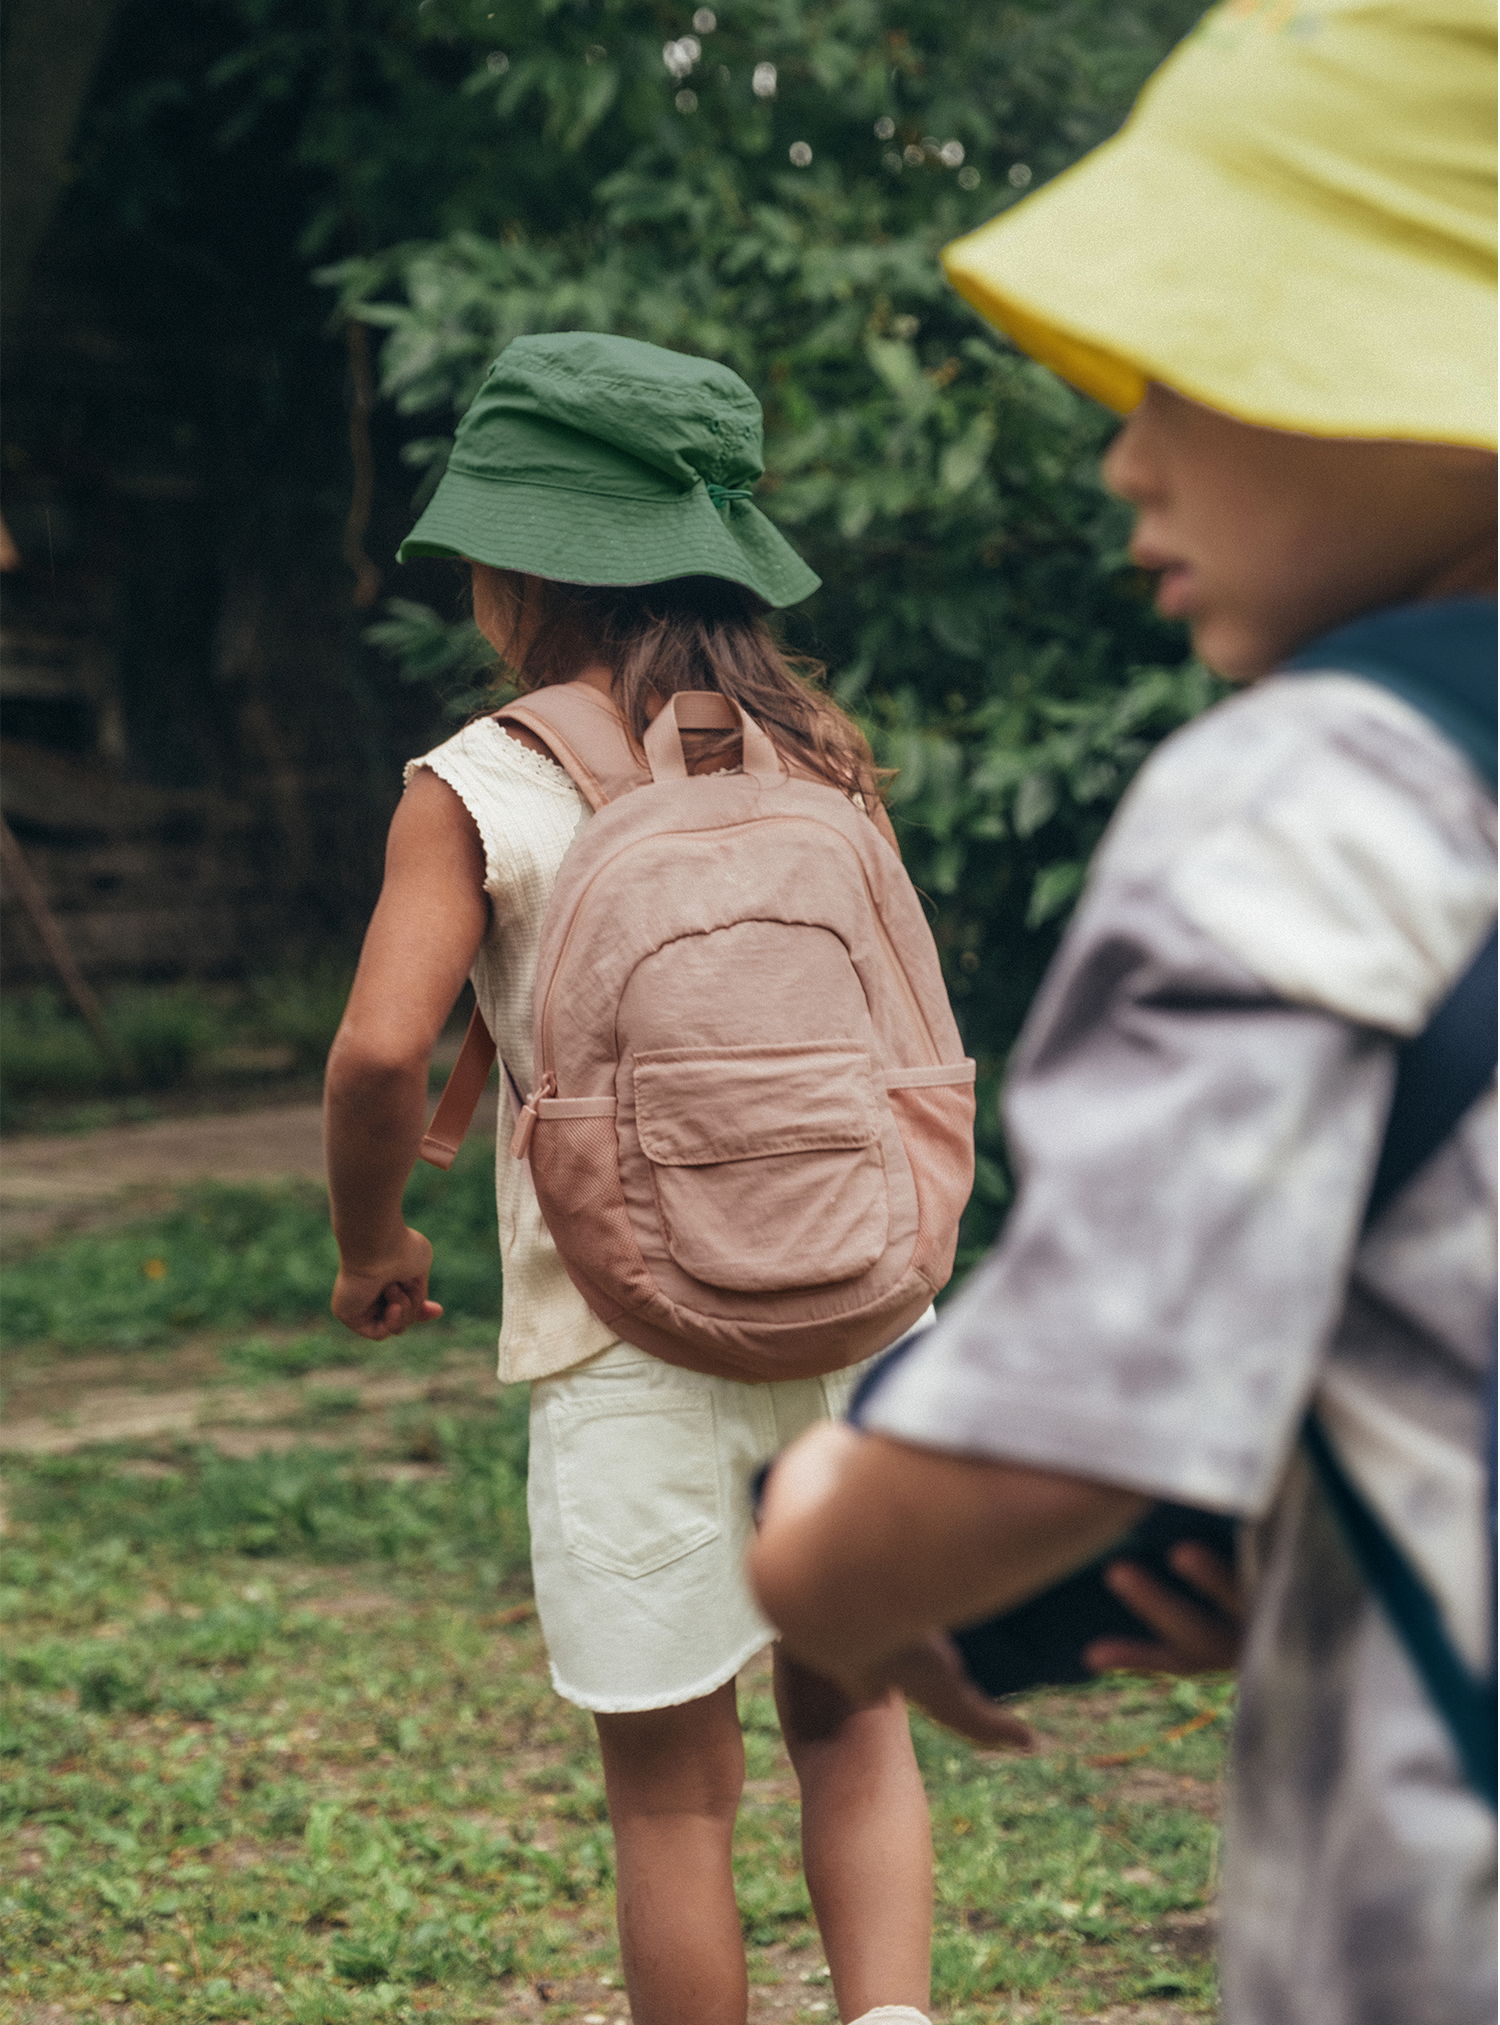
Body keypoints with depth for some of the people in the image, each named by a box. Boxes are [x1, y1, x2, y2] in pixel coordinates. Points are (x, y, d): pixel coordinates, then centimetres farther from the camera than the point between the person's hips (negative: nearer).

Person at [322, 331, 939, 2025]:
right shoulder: (818, 761, 3)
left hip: (625, 1337, -3)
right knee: (852, 1723, 20)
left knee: (672, 1787, 9)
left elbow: (381, 1049, -18)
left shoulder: (479, 791, -8)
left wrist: (371, 1244, 0)